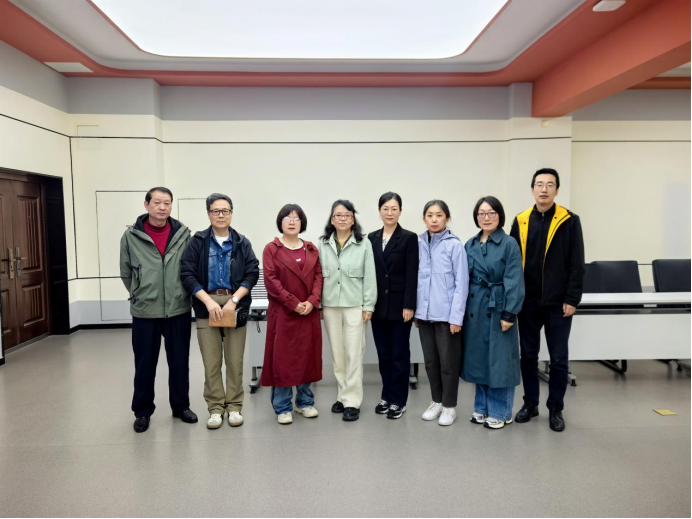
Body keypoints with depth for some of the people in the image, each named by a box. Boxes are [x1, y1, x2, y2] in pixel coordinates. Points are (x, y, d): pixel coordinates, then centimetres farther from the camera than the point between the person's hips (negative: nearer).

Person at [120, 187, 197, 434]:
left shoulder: (184, 234, -2)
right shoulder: (131, 236, -3)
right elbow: (126, 273, 6)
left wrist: (181, 294, 4)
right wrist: (140, 295, 7)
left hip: (179, 310, 1)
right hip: (144, 312, 0)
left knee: (180, 362, 12)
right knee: (144, 364, 10)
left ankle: (181, 406, 28)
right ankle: (142, 411, 27)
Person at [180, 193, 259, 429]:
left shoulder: (242, 243, 4)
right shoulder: (198, 241, 2)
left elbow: (252, 274, -1)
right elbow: (187, 274, -3)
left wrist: (233, 300, -12)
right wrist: (209, 301, -13)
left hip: (236, 304, 0)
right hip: (206, 305, 0)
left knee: (235, 360, 5)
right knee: (211, 361, 5)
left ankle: (234, 406, 19)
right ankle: (215, 407, 19)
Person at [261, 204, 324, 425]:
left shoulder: (311, 249, 11)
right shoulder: (271, 249, -1)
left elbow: (318, 276, 6)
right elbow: (271, 280, -9)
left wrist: (312, 301, -11)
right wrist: (294, 303, -15)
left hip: (309, 312, 4)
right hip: (282, 313, -3)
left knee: (307, 356, 9)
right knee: (282, 357, 1)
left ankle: (305, 402, 24)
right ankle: (283, 407, 13)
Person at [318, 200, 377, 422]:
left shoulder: (364, 244, -1)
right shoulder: (322, 244, 6)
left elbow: (370, 277, -2)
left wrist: (368, 306, -6)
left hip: (354, 305, -3)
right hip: (330, 306, 3)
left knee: (353, 354, -1)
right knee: (337, 354, 11)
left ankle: (352, 401, 7)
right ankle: (342, 396, 24)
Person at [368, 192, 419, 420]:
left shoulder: (409, 238, -5)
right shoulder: (372, 238, 8)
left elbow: (412, 275, -9)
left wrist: (409, 305, -14)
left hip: (399, 305, -4)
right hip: (378, 305, 4)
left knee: (399, 354, 4)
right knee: (384, 353, 12)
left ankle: (398, 401, 16)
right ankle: (387, 396, 25)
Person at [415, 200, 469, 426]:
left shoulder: (454, 245, -8)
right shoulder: (419, 244, 4)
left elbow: (461, 284, -9)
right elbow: (416, 279, 9)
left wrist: (456, 317, -12)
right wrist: (415, 310, 8)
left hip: (446, 314, -4)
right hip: (424, 313, 4)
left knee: (448, 361, 7)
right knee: (430, 361, 15)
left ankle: (449, 406, 24)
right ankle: (436, 401, 31)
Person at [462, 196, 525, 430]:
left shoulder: (509, 244, -7)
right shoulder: (470, 245, 8)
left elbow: (514, 281, -11)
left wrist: (509, 313, -15)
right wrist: (462, 309, 8)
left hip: (498, 308, -5)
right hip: (474, 309, 5)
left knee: (499, 359, 3)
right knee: (478, 358, 12)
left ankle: (500, 411, 17)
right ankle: (482, 406, 27)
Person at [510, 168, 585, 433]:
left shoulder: (570, 221, -3)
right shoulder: (520, 222, 4)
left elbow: (576, 264, -4)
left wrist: (572, 299, -9)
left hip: (558, 303, -2)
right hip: (528, 302, 2)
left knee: (559, 359, 8)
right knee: (528, 356, 12)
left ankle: (556, 409, 23)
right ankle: (530, 403, 27)